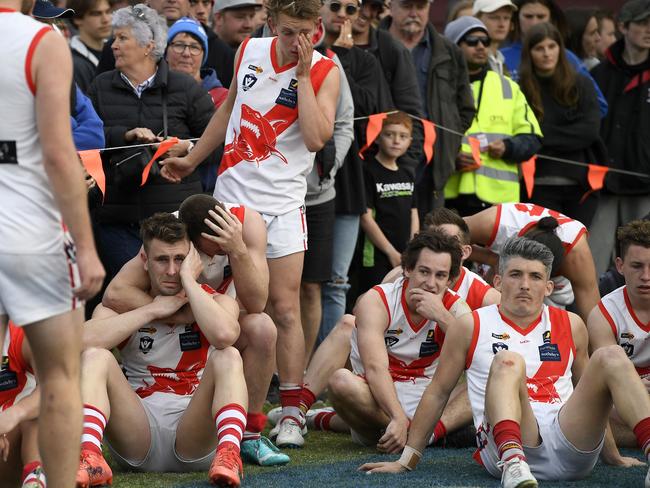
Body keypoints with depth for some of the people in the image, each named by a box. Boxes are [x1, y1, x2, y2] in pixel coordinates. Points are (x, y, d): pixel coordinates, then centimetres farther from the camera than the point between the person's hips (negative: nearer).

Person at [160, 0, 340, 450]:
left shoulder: (324, 72, -8)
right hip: (233, 194, 3)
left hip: (283, 204, -3)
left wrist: (302, 74, -20)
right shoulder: (249, 52, 4)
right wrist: (191, 160, 26)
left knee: (284, 307, -8)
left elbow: (316, 138, -21)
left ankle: (292, 412, -5)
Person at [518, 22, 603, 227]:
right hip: (541, 187, -2)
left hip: (581, 184, 2)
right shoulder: (522, 90, 2)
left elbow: (590, 130, -4)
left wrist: (544, 139, -9)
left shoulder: (581, 85, 7)